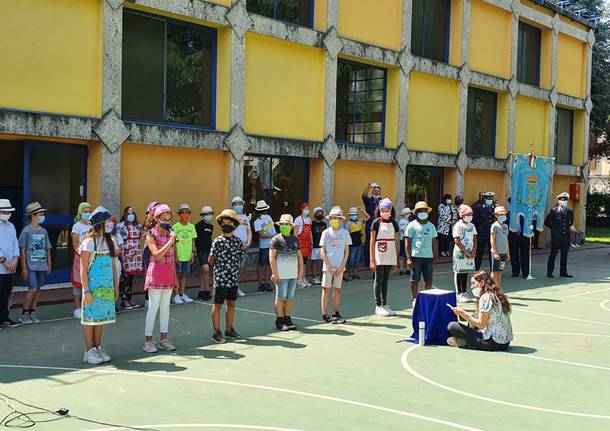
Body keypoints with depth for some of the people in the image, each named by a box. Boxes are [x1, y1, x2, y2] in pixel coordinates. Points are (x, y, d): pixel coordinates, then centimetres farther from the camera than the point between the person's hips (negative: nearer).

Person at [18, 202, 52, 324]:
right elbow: (22, 250, -7)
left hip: (42, 266, 6)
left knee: (38, 289, 8)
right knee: (33, 289, -10)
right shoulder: (26, 231, -8)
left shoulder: (43, 231, 9)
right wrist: (24, 268, -10)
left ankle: (32, 312, 20)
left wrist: (49, 265, 13)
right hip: (31, 266, -6)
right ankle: (24, 314, 5)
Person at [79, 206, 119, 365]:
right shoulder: (89, 242, -11)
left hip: (106, 287, 6)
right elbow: (83, 269, -11)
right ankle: (89, 351, 9)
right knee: (90, 318, 1)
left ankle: (98, 348, 20)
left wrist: (116, 287, 12)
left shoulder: (110, 242, 9)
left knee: (100, 317, 11)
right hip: (93, 287, -6)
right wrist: (86, 291, -15)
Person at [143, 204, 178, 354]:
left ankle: (163, 339, 17)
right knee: (153, 307, -4)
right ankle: (148, 341, 3)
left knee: (165, 306, 10)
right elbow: (157, 255, -20)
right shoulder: (151, 234, -7)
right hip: (155, 274, -6)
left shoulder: (170, 233, 10)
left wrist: (175, 278, 14)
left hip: (169, 275, 6)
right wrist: (171, 241, -24)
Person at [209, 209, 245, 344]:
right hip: (220, 279, -5)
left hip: (234, 279, 5)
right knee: (217, 305, 4)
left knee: (231, 304, 12)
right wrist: (220, 268, 9)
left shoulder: (238, 241, 5)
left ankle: (229, 330, 24)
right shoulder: (218, 241, -8)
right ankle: (216, 332, 11)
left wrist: (234, 270, 8)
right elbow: (211, 261, -1)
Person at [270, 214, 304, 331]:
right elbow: (272, 257, -9)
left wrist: (301, 271, 11)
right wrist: (274, 273, -14)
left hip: (293, 274, 6)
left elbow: (299, 256, 17)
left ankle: (288, 319, 17)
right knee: (281, 298, -2)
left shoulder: (295, 239, 13)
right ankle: (279, 321, 5)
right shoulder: (276, 239, -5)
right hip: (281, 274, -6)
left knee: (290, 298, 10)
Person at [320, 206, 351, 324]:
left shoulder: (345, 233, 4)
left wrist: (342, 267, -4)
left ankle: (335, 313, 15)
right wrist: (330, 266, -8)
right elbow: (323, 251, -1)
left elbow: (346, 251, 5)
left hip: (340, 266, 2)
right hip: (328, 266, -2)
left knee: (337, 289, 7)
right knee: (326, 289, 0)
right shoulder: (326, 232, 0)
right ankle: (324, 314, 5)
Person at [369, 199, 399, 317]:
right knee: (378, 280, 1)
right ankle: (378, 306, 7)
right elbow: (372, 242, -5)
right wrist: (372, 260, -11)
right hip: (379, 257, -4)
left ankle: (385, 304, 16)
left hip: (390, 257, 4)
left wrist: (396, 261, 8)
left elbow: (395, 243, 11)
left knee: (385, 280, 10)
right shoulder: (376, 223, -5)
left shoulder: (394, 223, 8)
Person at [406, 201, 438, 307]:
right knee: (415, 280, 1)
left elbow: (434, 243, 14)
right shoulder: (412, 225, 0)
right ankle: (415, 299, 12)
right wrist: (409, 258, -10)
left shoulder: (431, 226, 12)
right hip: (416, 256, -3)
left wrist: (435, 258, 8)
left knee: (428, 280, 5)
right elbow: (407, 243, -3)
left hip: (428, 257, 4)